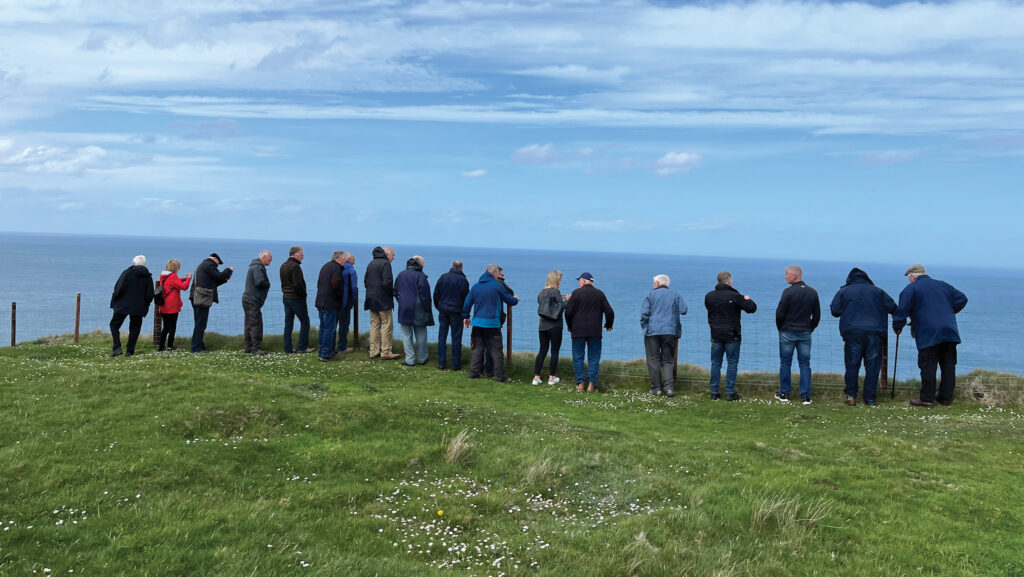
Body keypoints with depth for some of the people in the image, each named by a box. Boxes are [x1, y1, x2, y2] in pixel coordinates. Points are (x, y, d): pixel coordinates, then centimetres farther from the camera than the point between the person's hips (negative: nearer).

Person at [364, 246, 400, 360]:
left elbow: (365, 280, 19)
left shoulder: (371, 263, 16)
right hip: (383, 300, -8)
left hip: (372, 300, 8)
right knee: (387, 325, -3)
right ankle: (386, 352, -4)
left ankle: (374, 351, 13)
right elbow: (386, 282, -19)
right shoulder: (385, 263, -12)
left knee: (374, 325, 11)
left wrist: (371, 292, 17)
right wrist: (392, 294, -6)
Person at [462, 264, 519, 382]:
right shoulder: (497, 286, -6)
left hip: (477, 322, 5)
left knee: (477, 349, 12)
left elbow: (467, 303, 12)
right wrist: (516, 299, 25)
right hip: (492, 323, -5)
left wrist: (466, 317, 24)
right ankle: (499, 376, 3)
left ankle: (473, 373, 11)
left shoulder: (476, 286, 9)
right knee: (496, 351, 1)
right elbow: (510, 300, 2)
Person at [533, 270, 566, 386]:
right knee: (554, 351, 5)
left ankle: (536, 377, 5)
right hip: (554, 326, -6)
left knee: (542, 351, 10)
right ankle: (551, 378, 8)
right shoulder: (555, 291, -13)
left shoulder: (541, 292, 7)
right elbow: (562, 306, -14)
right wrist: (566, 300, 6)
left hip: (542, 325, 6)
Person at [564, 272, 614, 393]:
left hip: (578, 331, -2)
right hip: (595, 332, 2)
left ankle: (580, 383, 3)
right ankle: (591, 384, -2)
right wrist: (608, 324, 24)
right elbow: (609, 311, 6)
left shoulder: (576, 293, -3)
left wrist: (570, 326, 10)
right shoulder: (599, 294, 6)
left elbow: (568, 312, -6)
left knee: (578, 358, 6)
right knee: (594, 358, 6)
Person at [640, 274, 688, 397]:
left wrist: (644, 327, 6)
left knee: (654, 360, 4)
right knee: (668, 360, 7)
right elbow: (683, 310, 4)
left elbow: (644, 313, -5)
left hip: (653, 331, -2)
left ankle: (656, 388, 2)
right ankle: (669, 386, -8)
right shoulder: (675, 295, 9)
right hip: (671, 331, 2)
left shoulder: (650, 294, 2)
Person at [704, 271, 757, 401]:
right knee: (732, 364, 5)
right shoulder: (735, 296, -13)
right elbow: (752, 308, -10)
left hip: (716, 335, 4)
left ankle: (714, 392, 11)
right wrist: (747, 300, 11)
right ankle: (730, 392, 5)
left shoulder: (709, 296, 1)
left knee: (715, 363, 10)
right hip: (732, 336, -4)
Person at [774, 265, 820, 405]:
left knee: (785, 363, 6)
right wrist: (809, 329, 15)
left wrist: (781, 329, 6)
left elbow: (779, 314, -10)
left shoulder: (788, 292, -12)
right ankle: (806, 396, 4)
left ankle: (784, 394, 11)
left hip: (787, 333, -4)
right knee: (805, 364, 7)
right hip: (805, 334, 4)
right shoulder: (813, 292, 4)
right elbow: (817, 316, 8)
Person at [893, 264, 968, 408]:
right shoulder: (942, 285, 20)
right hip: (950, 331, 5)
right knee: (948, 365, 10)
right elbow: (962, 299, 20)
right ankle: (946, 397, 14)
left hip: (928, 334, -5)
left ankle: (927, 399, -4)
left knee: (928, 366, -4)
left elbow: (902, 309, -8)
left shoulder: (911, 288, 2)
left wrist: (898, 326, 4)